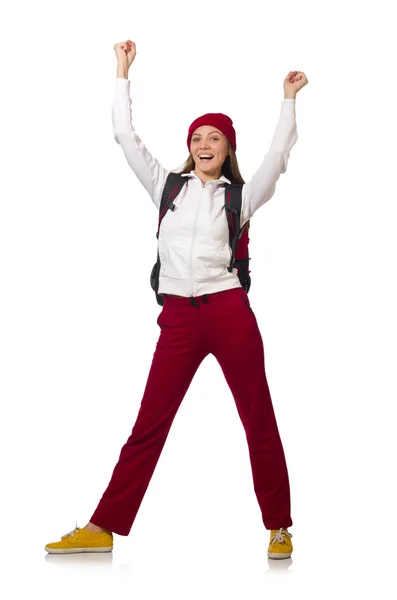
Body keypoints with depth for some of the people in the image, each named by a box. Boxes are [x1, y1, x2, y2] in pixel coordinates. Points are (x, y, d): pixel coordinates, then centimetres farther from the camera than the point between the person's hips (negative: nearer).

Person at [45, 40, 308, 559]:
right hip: (178, 317, 1)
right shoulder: (168, 186, 14)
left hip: (230, 312, -1)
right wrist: (123, 72, 13)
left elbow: (278, 154, 0)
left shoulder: (240, 196, 11)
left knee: (259, 422, 4)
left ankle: (279, 528, 15)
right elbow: (126, 137, 11)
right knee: (149, 425, 1)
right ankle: (103, 527, 4)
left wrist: (289, 99, 0)